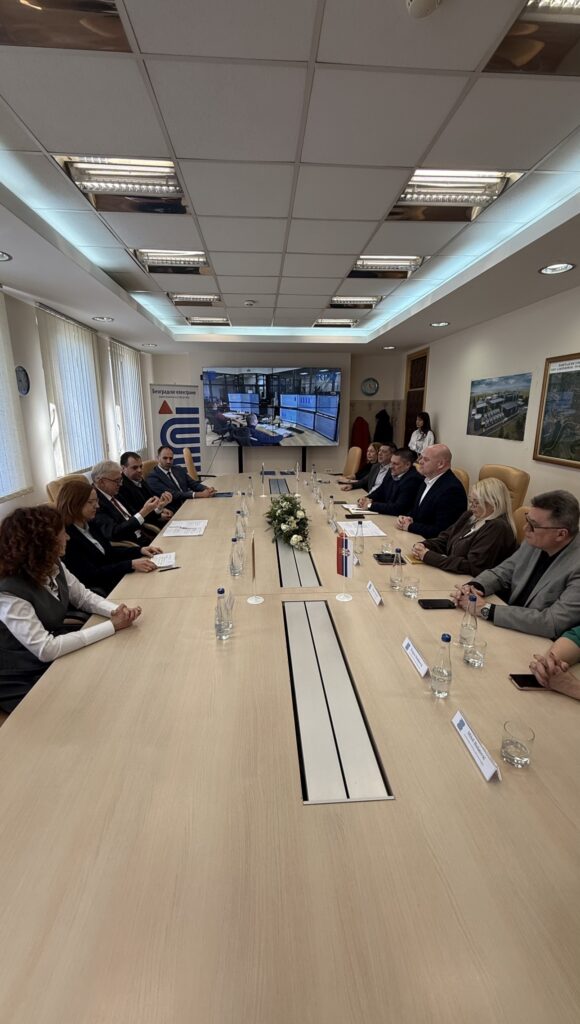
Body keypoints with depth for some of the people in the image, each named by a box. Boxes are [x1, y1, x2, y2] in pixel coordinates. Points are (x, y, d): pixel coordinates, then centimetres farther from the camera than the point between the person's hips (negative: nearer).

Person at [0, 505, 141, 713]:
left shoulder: (53, 566, -7)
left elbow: (84, 597, 3)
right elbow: (46, 649, -35)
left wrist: (115, 611, -19)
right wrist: (112, 626, -32)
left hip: (56, 660, 7)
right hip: (25, 682, -7)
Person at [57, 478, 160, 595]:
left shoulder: (89, 523, 6)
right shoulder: (67, 538, -20)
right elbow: (92, 575, -22)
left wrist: (140, 551, 1)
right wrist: (131, 564, -29)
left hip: (115, 578, 8)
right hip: (100, 592, -8)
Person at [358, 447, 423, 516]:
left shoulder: (413, 479, -20)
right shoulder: (393, 473, 4)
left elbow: (398, 508, -26)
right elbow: (379, 492, 16)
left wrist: (371, 505, -19)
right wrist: (368, 499, -6)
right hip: (385, 515, 7)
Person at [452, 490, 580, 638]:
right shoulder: (534, 543, -3)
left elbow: (552, 623, -29)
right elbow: (502, 573, 8)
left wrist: (487, 609, -27)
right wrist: (473, 586, -12)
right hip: (508, 629, 6)